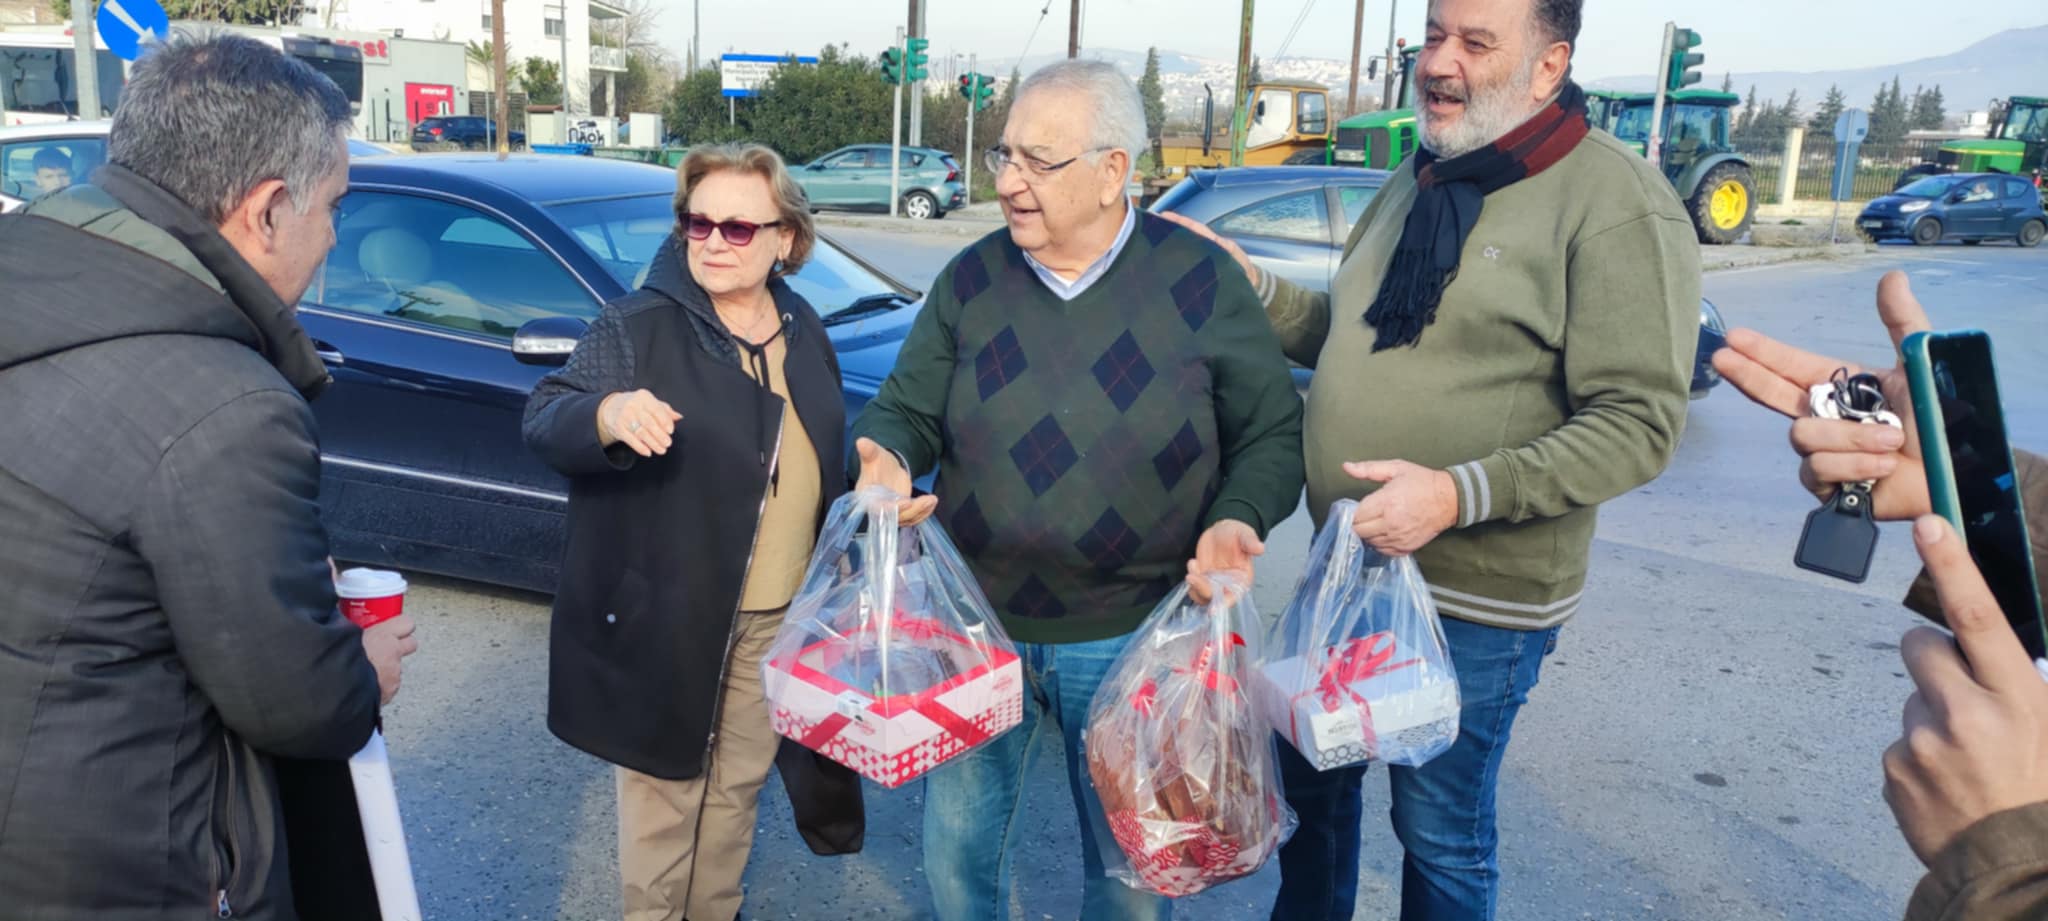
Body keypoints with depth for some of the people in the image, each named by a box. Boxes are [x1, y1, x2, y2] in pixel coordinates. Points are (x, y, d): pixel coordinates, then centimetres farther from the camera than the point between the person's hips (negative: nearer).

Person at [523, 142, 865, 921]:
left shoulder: (803, 330, 6)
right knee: (665, 798, 7)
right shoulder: (639, 327, -11)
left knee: (737, 789, 20)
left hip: (778, 619, 5)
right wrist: (607, 413, -43)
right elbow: (543, 416, -21)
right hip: (669, 619, -5)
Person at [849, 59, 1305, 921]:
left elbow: (1272, 434, -1)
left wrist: (1237, 521, -20)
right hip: (977, 625, 2)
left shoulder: (1201, 282, -7)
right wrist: (885, 460, -20)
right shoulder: (969, 280, -1)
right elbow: (904, 411, 3)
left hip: (1132, 639, -2)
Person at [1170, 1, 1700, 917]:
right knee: (1311, 779, 22)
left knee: (1439, 829, 12)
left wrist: (1460, 494, -29)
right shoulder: (1417, 183, 9)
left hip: (1476, 600, -7)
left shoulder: (1617, 204, -16)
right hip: (1347, 567, 7)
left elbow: (1638, 423, -19)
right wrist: (1254, 287, 0)